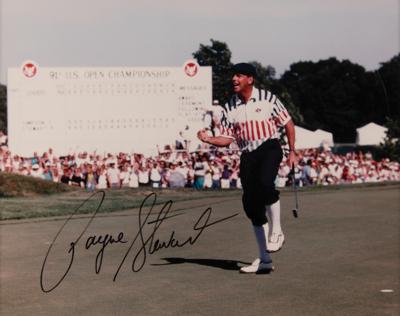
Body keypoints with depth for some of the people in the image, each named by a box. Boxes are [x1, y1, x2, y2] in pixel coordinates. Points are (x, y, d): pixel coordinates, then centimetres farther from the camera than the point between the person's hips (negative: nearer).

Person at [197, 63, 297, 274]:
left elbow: (288, 124, 5)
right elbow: (226, 139, 6)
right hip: (247, 155, 4)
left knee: (264, 182, -34)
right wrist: (208, 139, -13)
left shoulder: (267, 99, -3)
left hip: (269, 148, -4)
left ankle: (276, 231, -12)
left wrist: (292, 152, 0)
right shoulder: (230, 108, 5)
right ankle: (264, 259, 7)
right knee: (250, 202, -1)